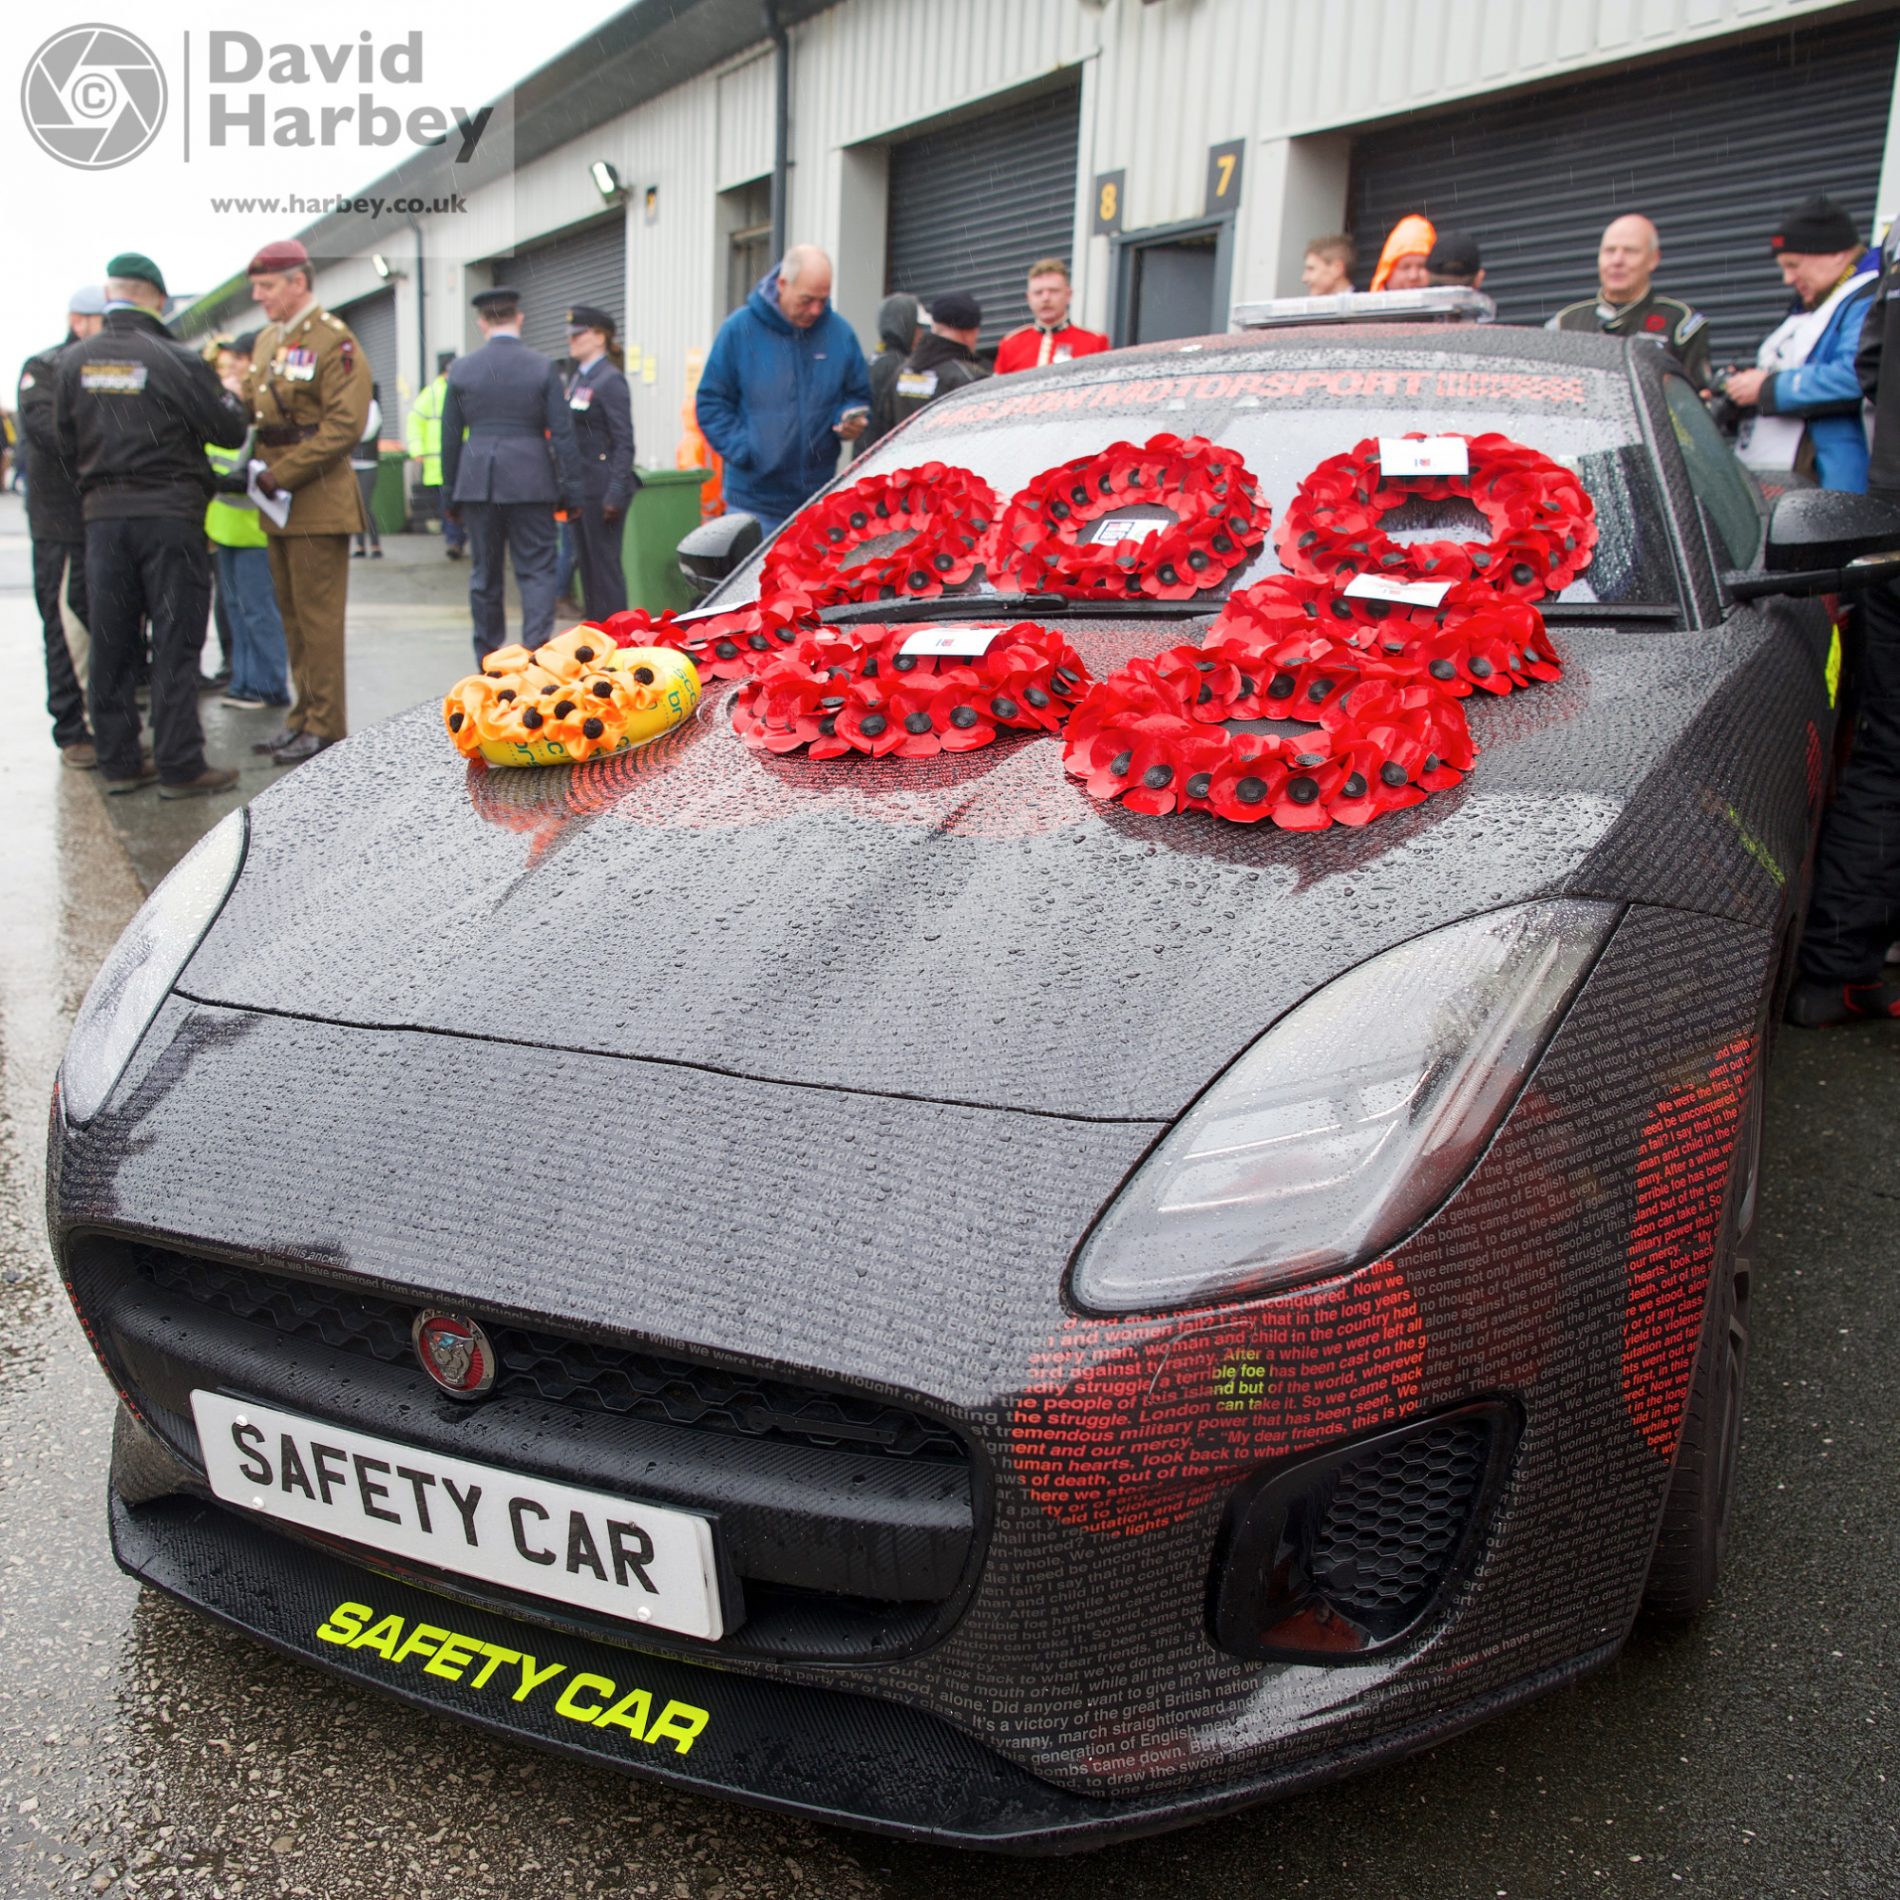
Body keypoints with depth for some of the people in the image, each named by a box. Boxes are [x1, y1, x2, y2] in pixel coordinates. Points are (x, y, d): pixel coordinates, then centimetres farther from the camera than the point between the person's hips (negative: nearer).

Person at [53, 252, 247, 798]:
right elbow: (229, 432, -3)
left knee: (111, 645, 10)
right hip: (169, 514, -4)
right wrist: (231, 398, 17)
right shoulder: (177, 361, -10)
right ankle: (179, 767, 1)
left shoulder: (73, 361, 4)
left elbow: (66, 445, 9)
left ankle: (118, 761, 16)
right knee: (175, 644, 0)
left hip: (102, 514, 4)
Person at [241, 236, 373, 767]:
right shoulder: (267, 340, 17)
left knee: (318, 616, -6)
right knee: (291, 614, 12)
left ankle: (326, 726, 1)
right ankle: (304, 716, 20)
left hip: (318, 500, -8)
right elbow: (250, 411, 22)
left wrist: (283, 475, -18)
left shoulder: (335, 341, -8)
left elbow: (345, 425, -17)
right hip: (279, 503, 8)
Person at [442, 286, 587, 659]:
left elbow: (450, 437, 7)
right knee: (536, 569, 2)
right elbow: (563, 433, -4)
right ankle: (536, 653, -10)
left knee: (484, 573, 11)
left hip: (477, 481, 2)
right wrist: (571, 490, 2)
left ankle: (488, 660, 17)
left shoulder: (461, 369, 3)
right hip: (530, 481, -2)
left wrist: (451, 494, 14)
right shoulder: (543, 368, -2)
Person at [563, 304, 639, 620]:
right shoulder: (576, 379, 16)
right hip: (580, 487, 9)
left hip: (602, 487, -9)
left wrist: (615, 495, -20)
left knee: (605, 562, -5)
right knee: (585, 561, 12)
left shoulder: (611, 381, -10)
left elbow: (624, 443, -14)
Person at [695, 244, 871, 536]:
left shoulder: (840, 332, 5)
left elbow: (859, 395, 16)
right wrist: (743, 451, -13)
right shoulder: (739, 329, -3)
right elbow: (711, 402, -1)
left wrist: (852, 420, -8)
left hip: (818, 498, 3)